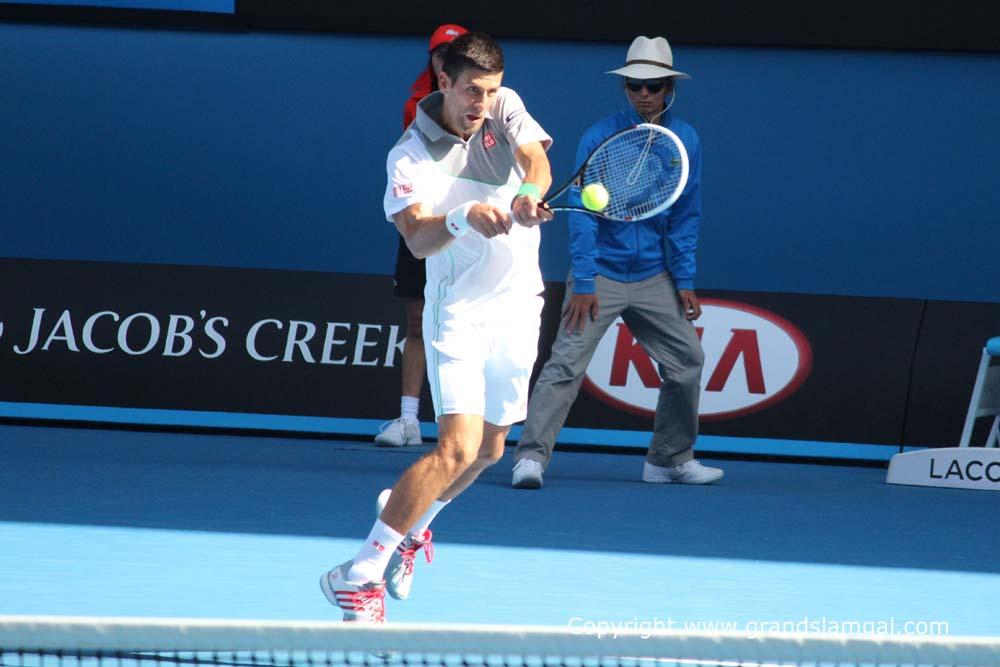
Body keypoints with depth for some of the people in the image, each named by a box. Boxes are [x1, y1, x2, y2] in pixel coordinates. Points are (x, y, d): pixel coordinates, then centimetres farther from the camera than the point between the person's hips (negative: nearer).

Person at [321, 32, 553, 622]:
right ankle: (359, 576, -15)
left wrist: (527, 195, -41)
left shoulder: (506, 108, -2)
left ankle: (409, 525, 43)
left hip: (519, 304, 6)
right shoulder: (412, 157, -16)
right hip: (460, 311, -6)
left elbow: (537, 163, -18)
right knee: (458, 446, -19)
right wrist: (465, 217, -49)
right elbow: (419, 237, -28)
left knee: (489, 449, 16)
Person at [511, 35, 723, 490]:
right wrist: (583, 283, -17)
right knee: (566, 364, -14)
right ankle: (531, 456, -16)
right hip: (601, 274, -4)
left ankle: (670, 459, 20)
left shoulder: (684, 141, 0)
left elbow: (685, 216, 6)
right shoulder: (599, 139, -11)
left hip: (653, 278, 4)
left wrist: (685, 280, 1)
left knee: (687, 360, 6)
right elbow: (582, 213, -12)